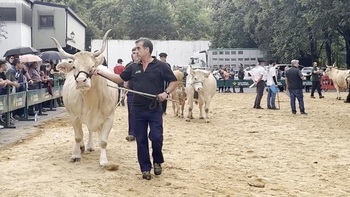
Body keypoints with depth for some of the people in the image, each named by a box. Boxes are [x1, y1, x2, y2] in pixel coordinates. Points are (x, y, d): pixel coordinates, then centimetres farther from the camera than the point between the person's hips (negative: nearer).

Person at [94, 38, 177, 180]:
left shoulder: (161, 66, -4)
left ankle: (157, 162, 18)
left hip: (155, 110, -4)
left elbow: (174, 82, -1)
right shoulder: (133, 68, 9)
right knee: (141, 140, 6)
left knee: (156, 137, -9)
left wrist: (166, 93, -17)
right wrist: (101, 72, 9)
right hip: (138, 110, 4)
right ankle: (145, 168, 17)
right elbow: (120, 78, 16)